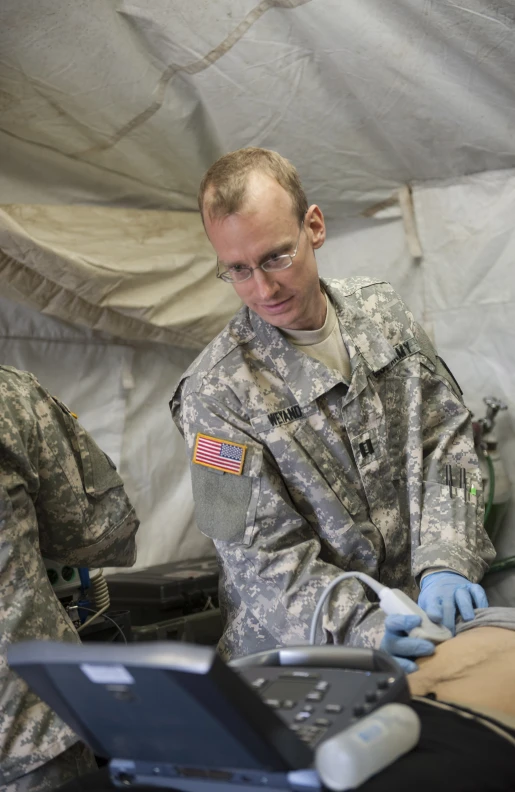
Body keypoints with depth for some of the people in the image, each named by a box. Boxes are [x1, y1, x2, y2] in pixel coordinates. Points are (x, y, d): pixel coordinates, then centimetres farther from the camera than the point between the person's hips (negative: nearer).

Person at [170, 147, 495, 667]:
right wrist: (364, 629, -24)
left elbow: (447, 437, 3)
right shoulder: (215, 393, -11)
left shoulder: (381, 310, 3)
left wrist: (445, 562, -11)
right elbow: (265, 557, -11)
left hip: (420, 611, 3)